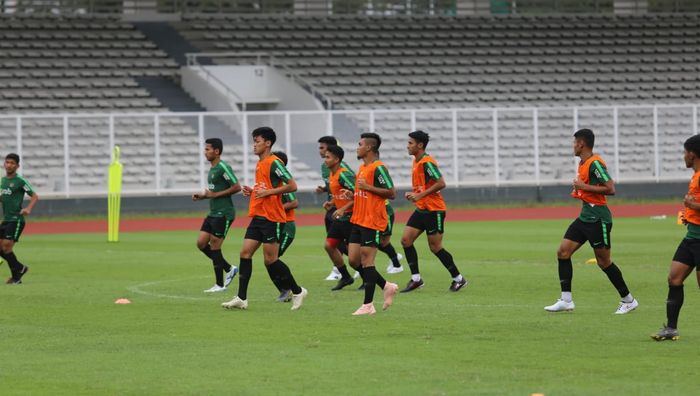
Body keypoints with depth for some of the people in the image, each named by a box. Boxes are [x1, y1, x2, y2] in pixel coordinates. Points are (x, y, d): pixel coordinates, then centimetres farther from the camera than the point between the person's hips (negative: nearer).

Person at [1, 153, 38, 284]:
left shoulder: (20, 181, -8)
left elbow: (35, 196, -10)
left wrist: (28, 209, -26)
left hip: (16, 220, -8)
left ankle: (17, 274, 2)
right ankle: (20, 269, 17)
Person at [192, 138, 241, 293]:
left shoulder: (223, 168, -14)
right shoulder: (212, 169, 16)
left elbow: (236, 187, -19)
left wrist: (215, 195, -19)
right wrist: (203, 196, 9)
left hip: (223, 214, -10)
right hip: (213, 213, 10)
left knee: (214, 247, -6)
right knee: (201, 243, 6)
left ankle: (220, 285, 4)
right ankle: (229, 269, 15)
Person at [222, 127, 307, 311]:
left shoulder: (274, 163, -12)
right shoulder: (259, 164, 16)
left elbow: (292, 186, -17)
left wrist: (267, 192, -20)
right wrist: (252, 191, 9)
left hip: (272, 218, -9)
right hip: (257, 216, 9)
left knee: (270, 259, -6)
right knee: (245, 253, 1)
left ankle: (297, 291, 10)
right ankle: (241, 298, 2)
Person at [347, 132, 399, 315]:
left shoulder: (378, 168, -13)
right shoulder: (362, 167, 16)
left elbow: (391, 193, -18)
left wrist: (368, 187, -19)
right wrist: (353, 194, 10)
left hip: (373, 222, -10)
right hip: (358, 221, 10)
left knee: (366, 261, -7)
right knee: (353, 260, 8)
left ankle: (368, 305, -2)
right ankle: (387, 286, 20)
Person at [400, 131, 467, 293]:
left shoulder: (427, 162, -17)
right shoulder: (416, 162, 12)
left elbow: (441, 183, -24)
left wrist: (420, 195, -22)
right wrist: (413, 194, 7)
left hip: (434, 210, -9)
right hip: (422, 209, 9)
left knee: (435, 247, -4)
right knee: (406, 239, -2)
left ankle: (458, 278, 9)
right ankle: (416, 279, 3)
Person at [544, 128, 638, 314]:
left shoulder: (595, 163, -17)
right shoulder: (582, 163, 13)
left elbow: (610, 189, -23)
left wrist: (584, 187, -19)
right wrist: (579, 191, 11)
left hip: (598, 219, -10)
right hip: (585, 217, 10)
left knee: (603, 261, -2)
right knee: (563, 252, 2)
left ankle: (628, 300, 11)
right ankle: (566, 300, 3)